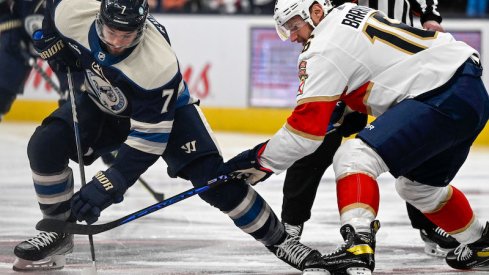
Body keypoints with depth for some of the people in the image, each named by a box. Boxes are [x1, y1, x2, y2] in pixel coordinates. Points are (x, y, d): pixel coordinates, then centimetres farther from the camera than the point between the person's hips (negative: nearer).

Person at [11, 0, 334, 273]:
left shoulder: (159, 65, -41)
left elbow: (147, 142, -36)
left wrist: (107, 187, -41)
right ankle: (58, 231, 0)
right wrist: (51, 40, -11)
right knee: (45, 146, -19)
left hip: (165, 110, -4)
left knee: (212, 178, -18)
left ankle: (279, 239, 0)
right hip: (101, 102, 4)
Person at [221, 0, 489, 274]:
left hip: (445, 98, -10)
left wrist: (262, 161, -4)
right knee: (418, 184, 29)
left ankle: (358, 250, -33)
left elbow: (308, 126, -12)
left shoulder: (327, 48, -10)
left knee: (355, 157, -17)